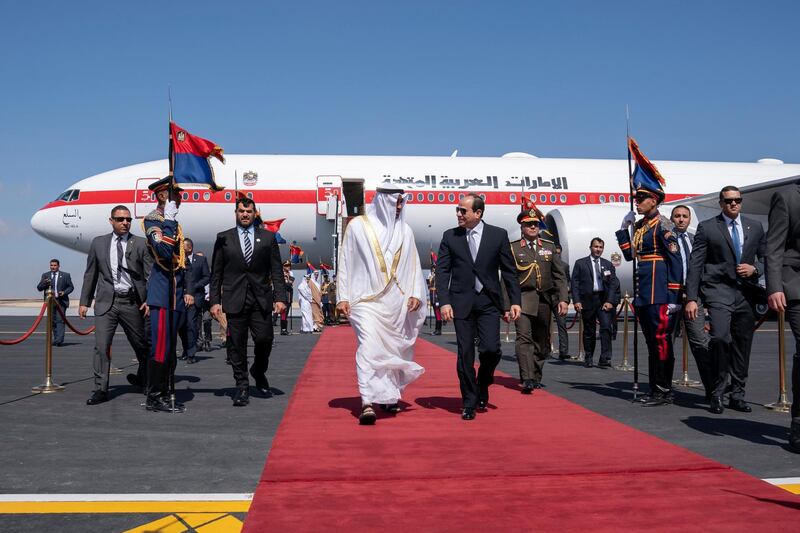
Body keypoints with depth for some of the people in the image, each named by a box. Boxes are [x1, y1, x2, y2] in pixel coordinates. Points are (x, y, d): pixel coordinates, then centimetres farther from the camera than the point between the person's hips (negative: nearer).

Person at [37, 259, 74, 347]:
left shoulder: (65, 275, 5)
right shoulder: (45, 275, 10)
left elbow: (71, 287, 8)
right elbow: (39, 288, 5)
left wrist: (64, 292, -11)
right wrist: (44, 283, -16)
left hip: (61, 301, -3)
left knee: (60, 320, -13)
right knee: (53, 321, 8)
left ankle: (59, 340, -18)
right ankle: (56, 339, 17)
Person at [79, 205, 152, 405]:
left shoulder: (141, 244, 1)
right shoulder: (98, 243, 8)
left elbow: (150, 275, -2)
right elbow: (90, 275, 12)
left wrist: (149, 300, -13)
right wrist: (84, 302, 8)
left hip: (132, 301, -1)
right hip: (106, 301, 1)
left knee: (141, 344, 10)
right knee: (101, 346, -6)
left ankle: (143, 379, 35)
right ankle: (101, 390, 1)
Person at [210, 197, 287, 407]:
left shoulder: (268, 237, 9)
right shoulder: (224, 238, 8)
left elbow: (276, 270, 6)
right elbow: (216, 273, 7)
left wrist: (280, 297, -4)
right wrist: (215, 300, 0)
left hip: (261, 299, 0)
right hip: (234, 300, 0)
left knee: (265, 339, -4)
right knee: (237, 344, 1)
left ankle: (258, 372, 25)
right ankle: (242, 387, 12)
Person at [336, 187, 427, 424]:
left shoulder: (405, 231, 11)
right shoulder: (358, 226, 2)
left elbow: (414, 265, 11)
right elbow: (345, 262, 3)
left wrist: (416, 294, -2)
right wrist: (342, 297, -3)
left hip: (397, 303, 4)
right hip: (367, 300, -4)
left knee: (394, 350, 11)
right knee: (369, 347, -18)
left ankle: (390, 395, 28)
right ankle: (367, 402, -20)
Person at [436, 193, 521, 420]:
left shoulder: (498, 235, 3)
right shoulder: (450, 237, 5)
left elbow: (509, 271, 5)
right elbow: (442, 271, 3)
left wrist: (514, 301, 0)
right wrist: (444, 302, -7)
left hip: (489, 301, 0)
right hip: (461, 302, 1)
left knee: (491, 349, -10)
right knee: (465, 354, 1)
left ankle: (482, 386, 21)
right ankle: (469, 403, 14)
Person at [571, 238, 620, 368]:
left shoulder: (608, 264, 11)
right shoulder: (580, 263, 6)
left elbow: (613, 284, 6)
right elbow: (575, 283, 1)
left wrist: (610, 301, -6)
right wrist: (576, 301, -8)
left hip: (604, 300, 1)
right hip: (587, 300, -1)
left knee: (606, 327, -15)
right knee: (589, 331, 6)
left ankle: (605, 358, -12)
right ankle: (588, 359, 19)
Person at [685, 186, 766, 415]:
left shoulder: (755, 227, 14)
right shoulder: (707, 227, 2)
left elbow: (766, 257, 20)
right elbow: (695, 264, -2)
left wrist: (754, 269, -4)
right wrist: (691, 298, -8)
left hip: (746, 291, 4)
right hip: (718, 290, -4)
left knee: (743, 344, 6)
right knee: (720, 337, -22)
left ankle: (737, 395, 19)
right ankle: (718, 393, -7)